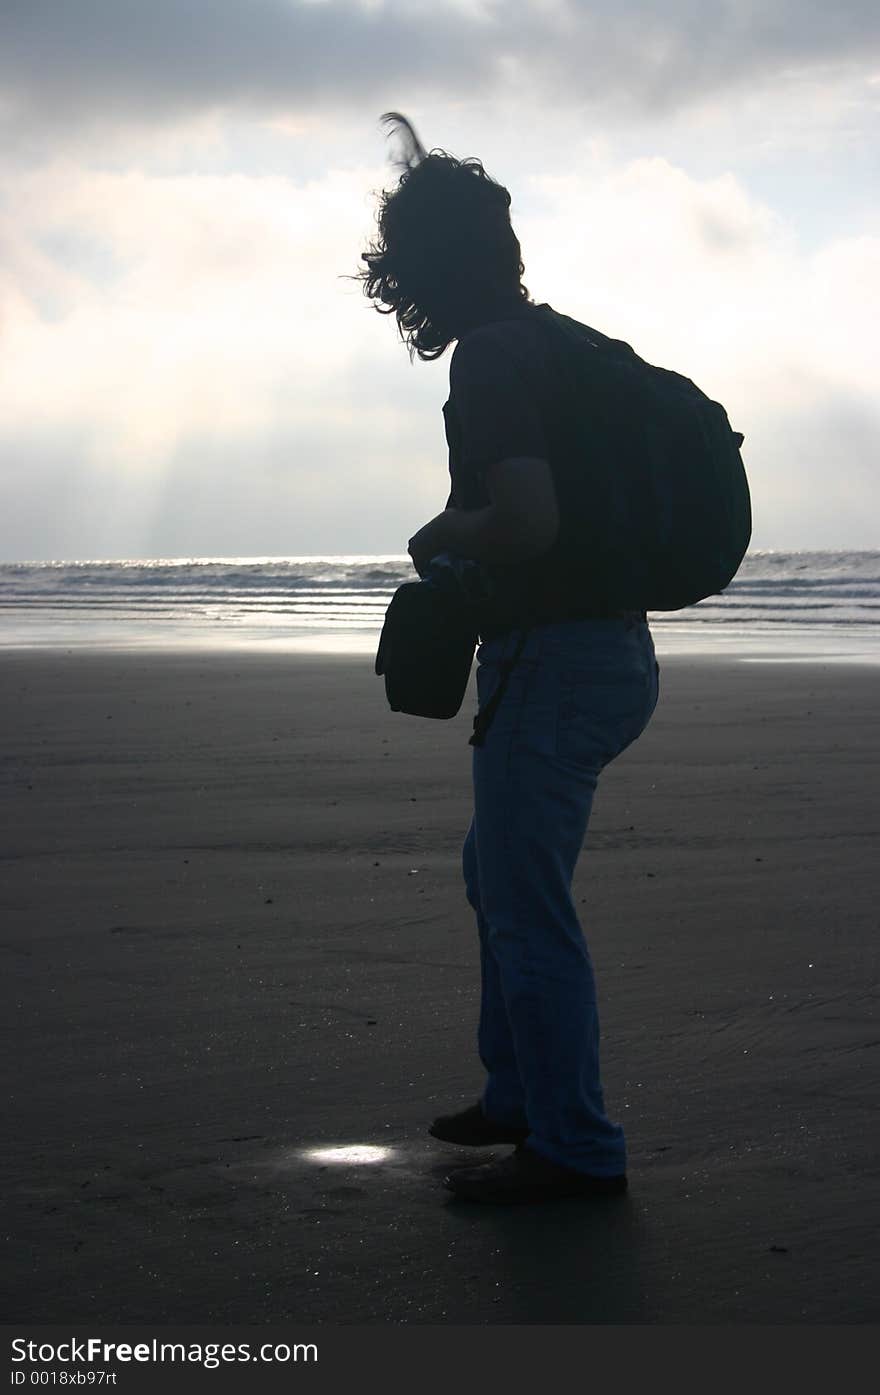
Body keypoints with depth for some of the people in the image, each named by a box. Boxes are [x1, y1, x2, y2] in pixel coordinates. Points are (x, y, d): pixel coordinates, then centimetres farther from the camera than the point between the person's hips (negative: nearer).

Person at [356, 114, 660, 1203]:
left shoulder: (489, 359, -16)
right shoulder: (558, 342, 14)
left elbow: (529, 519, -28)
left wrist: (442, 536, -10)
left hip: (551, 660, -10)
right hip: (610, 650, 10)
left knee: (526, 906, -4)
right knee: (497, 874, 21)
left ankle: (573, 1147, 2)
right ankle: (520, 1095, 30)